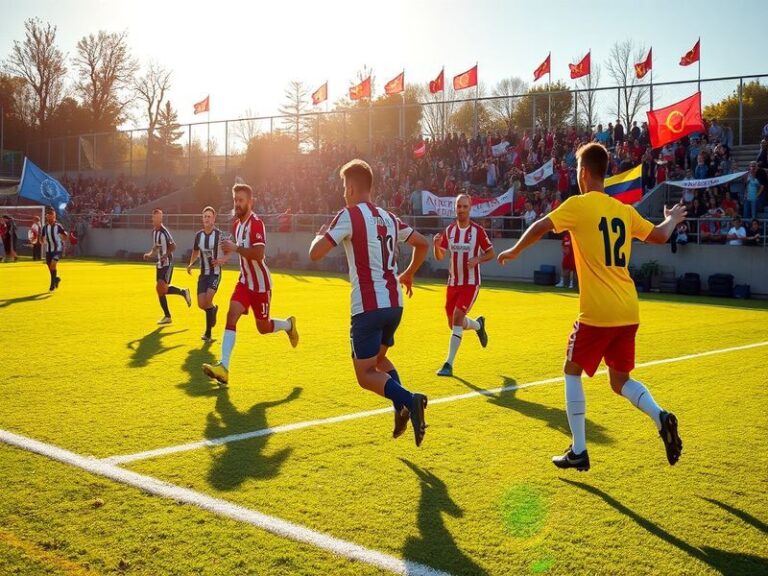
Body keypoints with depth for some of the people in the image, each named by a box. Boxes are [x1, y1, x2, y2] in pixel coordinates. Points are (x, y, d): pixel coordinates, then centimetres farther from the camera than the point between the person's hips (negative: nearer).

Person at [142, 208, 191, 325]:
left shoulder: (164, 232, -16)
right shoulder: (154, 231, 10)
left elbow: (173, 246, -18)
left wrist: (165, 255, -30)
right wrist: (150, 254, 5)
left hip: (167, 263, -8)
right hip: (160, 264, 8)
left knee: (162, 288, -17)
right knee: (160, 290, 6)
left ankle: (183, 292, 8)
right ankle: (167, 316, 14)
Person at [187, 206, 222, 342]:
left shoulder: (219, 235, -10)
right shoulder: (198, 235, 4)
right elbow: (195, 252, 19)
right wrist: (191, 264, 1)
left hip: (215, 273, -5)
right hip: (203, 274, 5)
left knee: (208, 300, -23)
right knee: (201, 304, -1)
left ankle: (208, 333, -4)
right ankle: (213, 309, 36)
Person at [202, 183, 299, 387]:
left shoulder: (256, 223, -19)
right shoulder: (236, 224, 7)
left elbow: (259, 253, -34)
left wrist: (235, 248, -31)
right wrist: (227, 256, 12)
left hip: (260, 284, -6)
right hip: (245, 281, 6)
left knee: (263, 328, 7)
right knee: (231, 316, -14)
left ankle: (288, 324, 41)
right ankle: (223, 368, -21)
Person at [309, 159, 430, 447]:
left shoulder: (349, 215, -8)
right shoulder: (388, 218, 13)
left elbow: (315, 253, -13)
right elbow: (422, 243, 22)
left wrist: (319, 235, 9)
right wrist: (408, 273, 34)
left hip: (368, 306, -7)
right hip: (394, 304, 7)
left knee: (366, 375, 2)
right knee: (379, 359, 26)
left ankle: (407, 400, -24)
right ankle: (403, 404, 2)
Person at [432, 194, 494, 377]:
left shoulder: (478, 231, -7)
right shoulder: (449, 230, 3)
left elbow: (491, 253, 2)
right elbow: (439, 257, 6)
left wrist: (477, 259, -18)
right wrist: (436, 245, -15)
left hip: (470, 283, -5)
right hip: (453, 283, 5)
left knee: (457, 318, -18)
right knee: (453, 324, 12)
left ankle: (449, 364, -14)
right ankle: (478, 325, 46)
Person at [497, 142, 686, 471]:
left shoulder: (578, 204, -5)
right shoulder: (624, 210, 11)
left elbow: (541, 227, -14)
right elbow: (659, 236, 19)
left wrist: (513, 252, 3)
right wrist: (673, 219, 41)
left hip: (597, 312, -6)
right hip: (628, 312, 6)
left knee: (572, 371, 12)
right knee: (620, 381, 18)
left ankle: (578, 452, 11)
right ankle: (660, 417, -10)